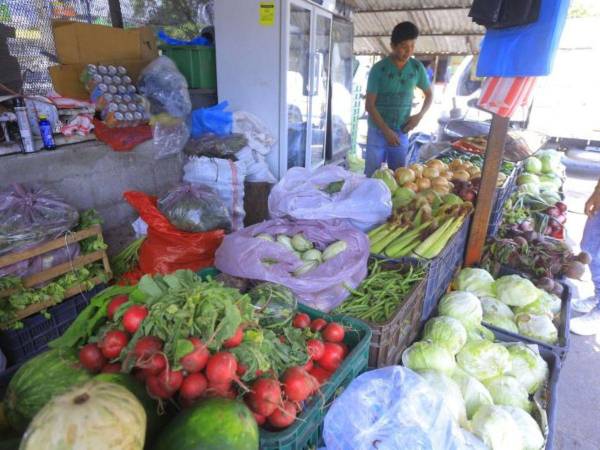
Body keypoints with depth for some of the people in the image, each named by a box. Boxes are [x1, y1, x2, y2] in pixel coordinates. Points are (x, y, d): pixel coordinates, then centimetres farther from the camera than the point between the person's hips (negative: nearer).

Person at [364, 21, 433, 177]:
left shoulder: (417, 68, 0)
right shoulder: (379, 69, -10)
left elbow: (429, 95, 14)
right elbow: (370, 105, -11)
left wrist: (419, 115, -4)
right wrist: (386, 130, -19)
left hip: (402, 132, 3)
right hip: (378, 131, -3)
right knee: (372, 175, 1)